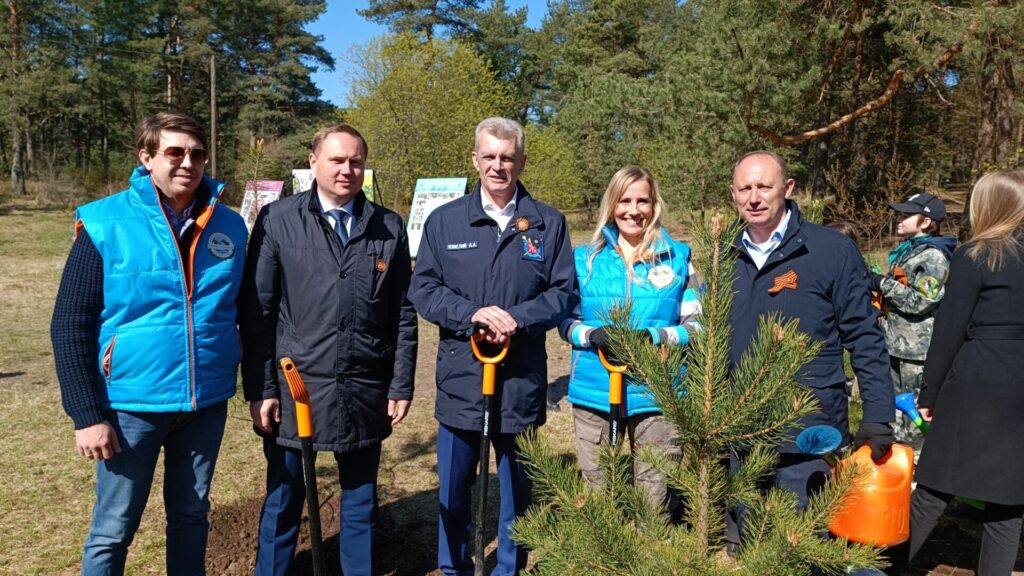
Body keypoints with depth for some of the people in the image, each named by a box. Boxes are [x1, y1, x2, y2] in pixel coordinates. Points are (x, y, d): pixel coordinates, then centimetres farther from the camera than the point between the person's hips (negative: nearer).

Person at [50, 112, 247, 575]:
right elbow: (70, 325, -8)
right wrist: (87, 414, -12)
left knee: (191, 518, 18)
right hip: (132, 404, -3)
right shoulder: (105, 224, -9)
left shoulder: (229, 226, 1)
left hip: (207, 403, 3)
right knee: (113, 530, 10)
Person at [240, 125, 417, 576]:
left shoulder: (388, 227, 3)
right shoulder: (278, 220, -3)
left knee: (360, 499, 17)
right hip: (294, 388, -1)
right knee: (283, 499, 14)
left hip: (365, 392, 2)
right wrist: (260, 389, -6)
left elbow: (403, 315, 5)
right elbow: (256, 311, -3)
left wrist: (401, 385, 2)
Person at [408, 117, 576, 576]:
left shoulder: (549, 223, 3)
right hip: (460, 377, 1)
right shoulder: (444, 220, 4)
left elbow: (564, 292, 0)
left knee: (517, 486, 14)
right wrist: (473, 313, -16)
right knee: (454, 486, 12)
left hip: (523, 378, 0)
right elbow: (422, 289, 0)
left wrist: (517, 318, -17)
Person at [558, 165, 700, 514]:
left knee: (655, 499, 6)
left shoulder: (677, 257, 4)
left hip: (656, 395, -1)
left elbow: (696, 324, 3)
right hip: (595, 393, 1)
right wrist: (592, 335, -13)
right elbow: (565, 321, 8)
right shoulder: (586, 258, 7)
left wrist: (655, 336, -15)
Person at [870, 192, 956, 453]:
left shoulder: (933, 256, -13)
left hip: (917, 348, -9)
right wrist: (875, 281, 11)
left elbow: (920, 302, -21)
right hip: (896, 343, 9)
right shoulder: (906, 250, 15)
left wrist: (883, 283, -16)